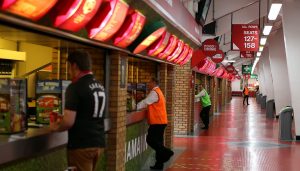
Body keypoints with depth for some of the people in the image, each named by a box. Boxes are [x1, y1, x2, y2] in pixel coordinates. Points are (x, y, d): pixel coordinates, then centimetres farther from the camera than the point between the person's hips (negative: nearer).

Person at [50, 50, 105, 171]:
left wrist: (56, 127, 0)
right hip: (98, 143, 8)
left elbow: (69, 122, -21)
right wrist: (61, 122, 24)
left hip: (82, 145, -8)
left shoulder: (75, 87, -16)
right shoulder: (100, 86, 10)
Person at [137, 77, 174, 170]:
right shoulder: (158, 92, 20)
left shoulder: (154, 92, -12)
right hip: (161, 121, 10)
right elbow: (148, 103, 21)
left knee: (150, 139, -8)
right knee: (157, 141, 11)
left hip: (157, 122, -10)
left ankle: (166, 152, -8)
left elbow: (145, 102, -16)